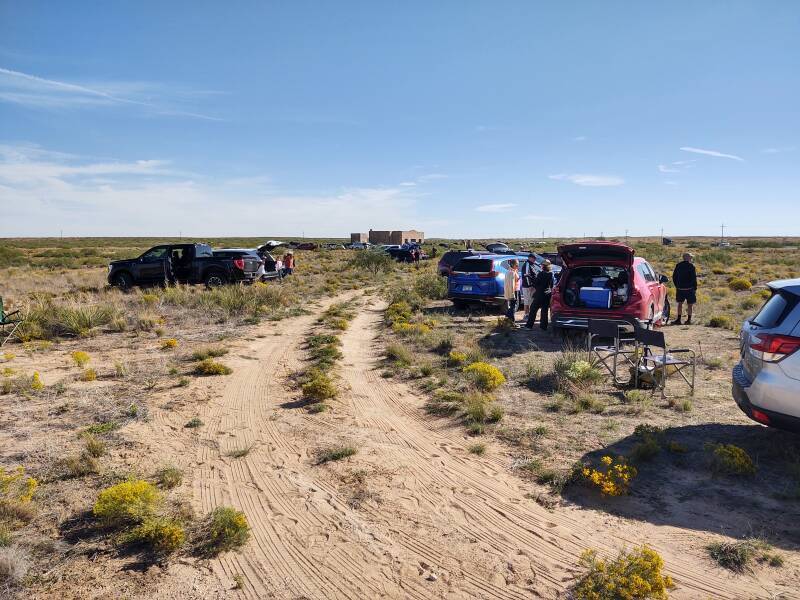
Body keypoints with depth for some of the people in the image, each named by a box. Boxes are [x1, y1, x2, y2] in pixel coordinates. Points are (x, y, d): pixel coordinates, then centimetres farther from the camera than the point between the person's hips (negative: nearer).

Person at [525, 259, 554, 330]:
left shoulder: (541, 273, -13)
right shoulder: (551, 274, 4)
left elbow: (536, 284, -10)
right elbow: (551, 285, 11)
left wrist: (535, 289, 6)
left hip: (540, 293, -6)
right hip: (548, 294, 6)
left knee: (533, 309, 3)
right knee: (545, 310, 11)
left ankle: (529, 324, 3)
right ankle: (544, 325, 12)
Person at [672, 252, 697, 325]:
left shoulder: (678, 265, 6)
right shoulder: (691, 266, -7)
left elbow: (674, 277, 10)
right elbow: (694, 278, -9)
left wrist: (677, 286, 18)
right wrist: (695, 288, -3)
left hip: (680, 288, 4)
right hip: (689, 289, -3)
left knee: (680, 304, 11)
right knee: (690, 304, 5)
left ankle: (678, 319, 6)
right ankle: (689, 320, 7)